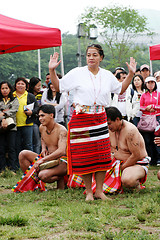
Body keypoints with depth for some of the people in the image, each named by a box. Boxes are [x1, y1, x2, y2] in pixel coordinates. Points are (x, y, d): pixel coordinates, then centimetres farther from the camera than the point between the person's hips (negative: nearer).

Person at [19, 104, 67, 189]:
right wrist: (43, 148, 8)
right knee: (23, 154, -4)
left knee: (43, 175, -35)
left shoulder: (61, 130, -18)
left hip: (62, 162, -8)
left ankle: (60, 178, -4)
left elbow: (61, 151, -31)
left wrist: (42, 160, -34)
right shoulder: (42, 128, 5)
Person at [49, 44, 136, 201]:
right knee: (84, 156, -2)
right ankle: (89, 192, 10)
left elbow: (120, 89, 24)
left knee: (102, 155, 0)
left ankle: (99, 190, 11)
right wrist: (52, 71, -8)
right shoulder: (77, 73, 0)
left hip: (100, 118, 3)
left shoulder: (107, 75, 11)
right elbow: (59, 87, 3)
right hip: (81, 118, -3)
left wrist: (131, 74, 16)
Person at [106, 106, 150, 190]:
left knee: (127, 181, -37)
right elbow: (112, 149, 15)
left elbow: (136, 156, -26)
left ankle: (137, 185, -4)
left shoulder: (130, 131, -25)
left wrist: (121, 168, -18)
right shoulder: (111, 129, -1)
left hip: (137, 164, -8)